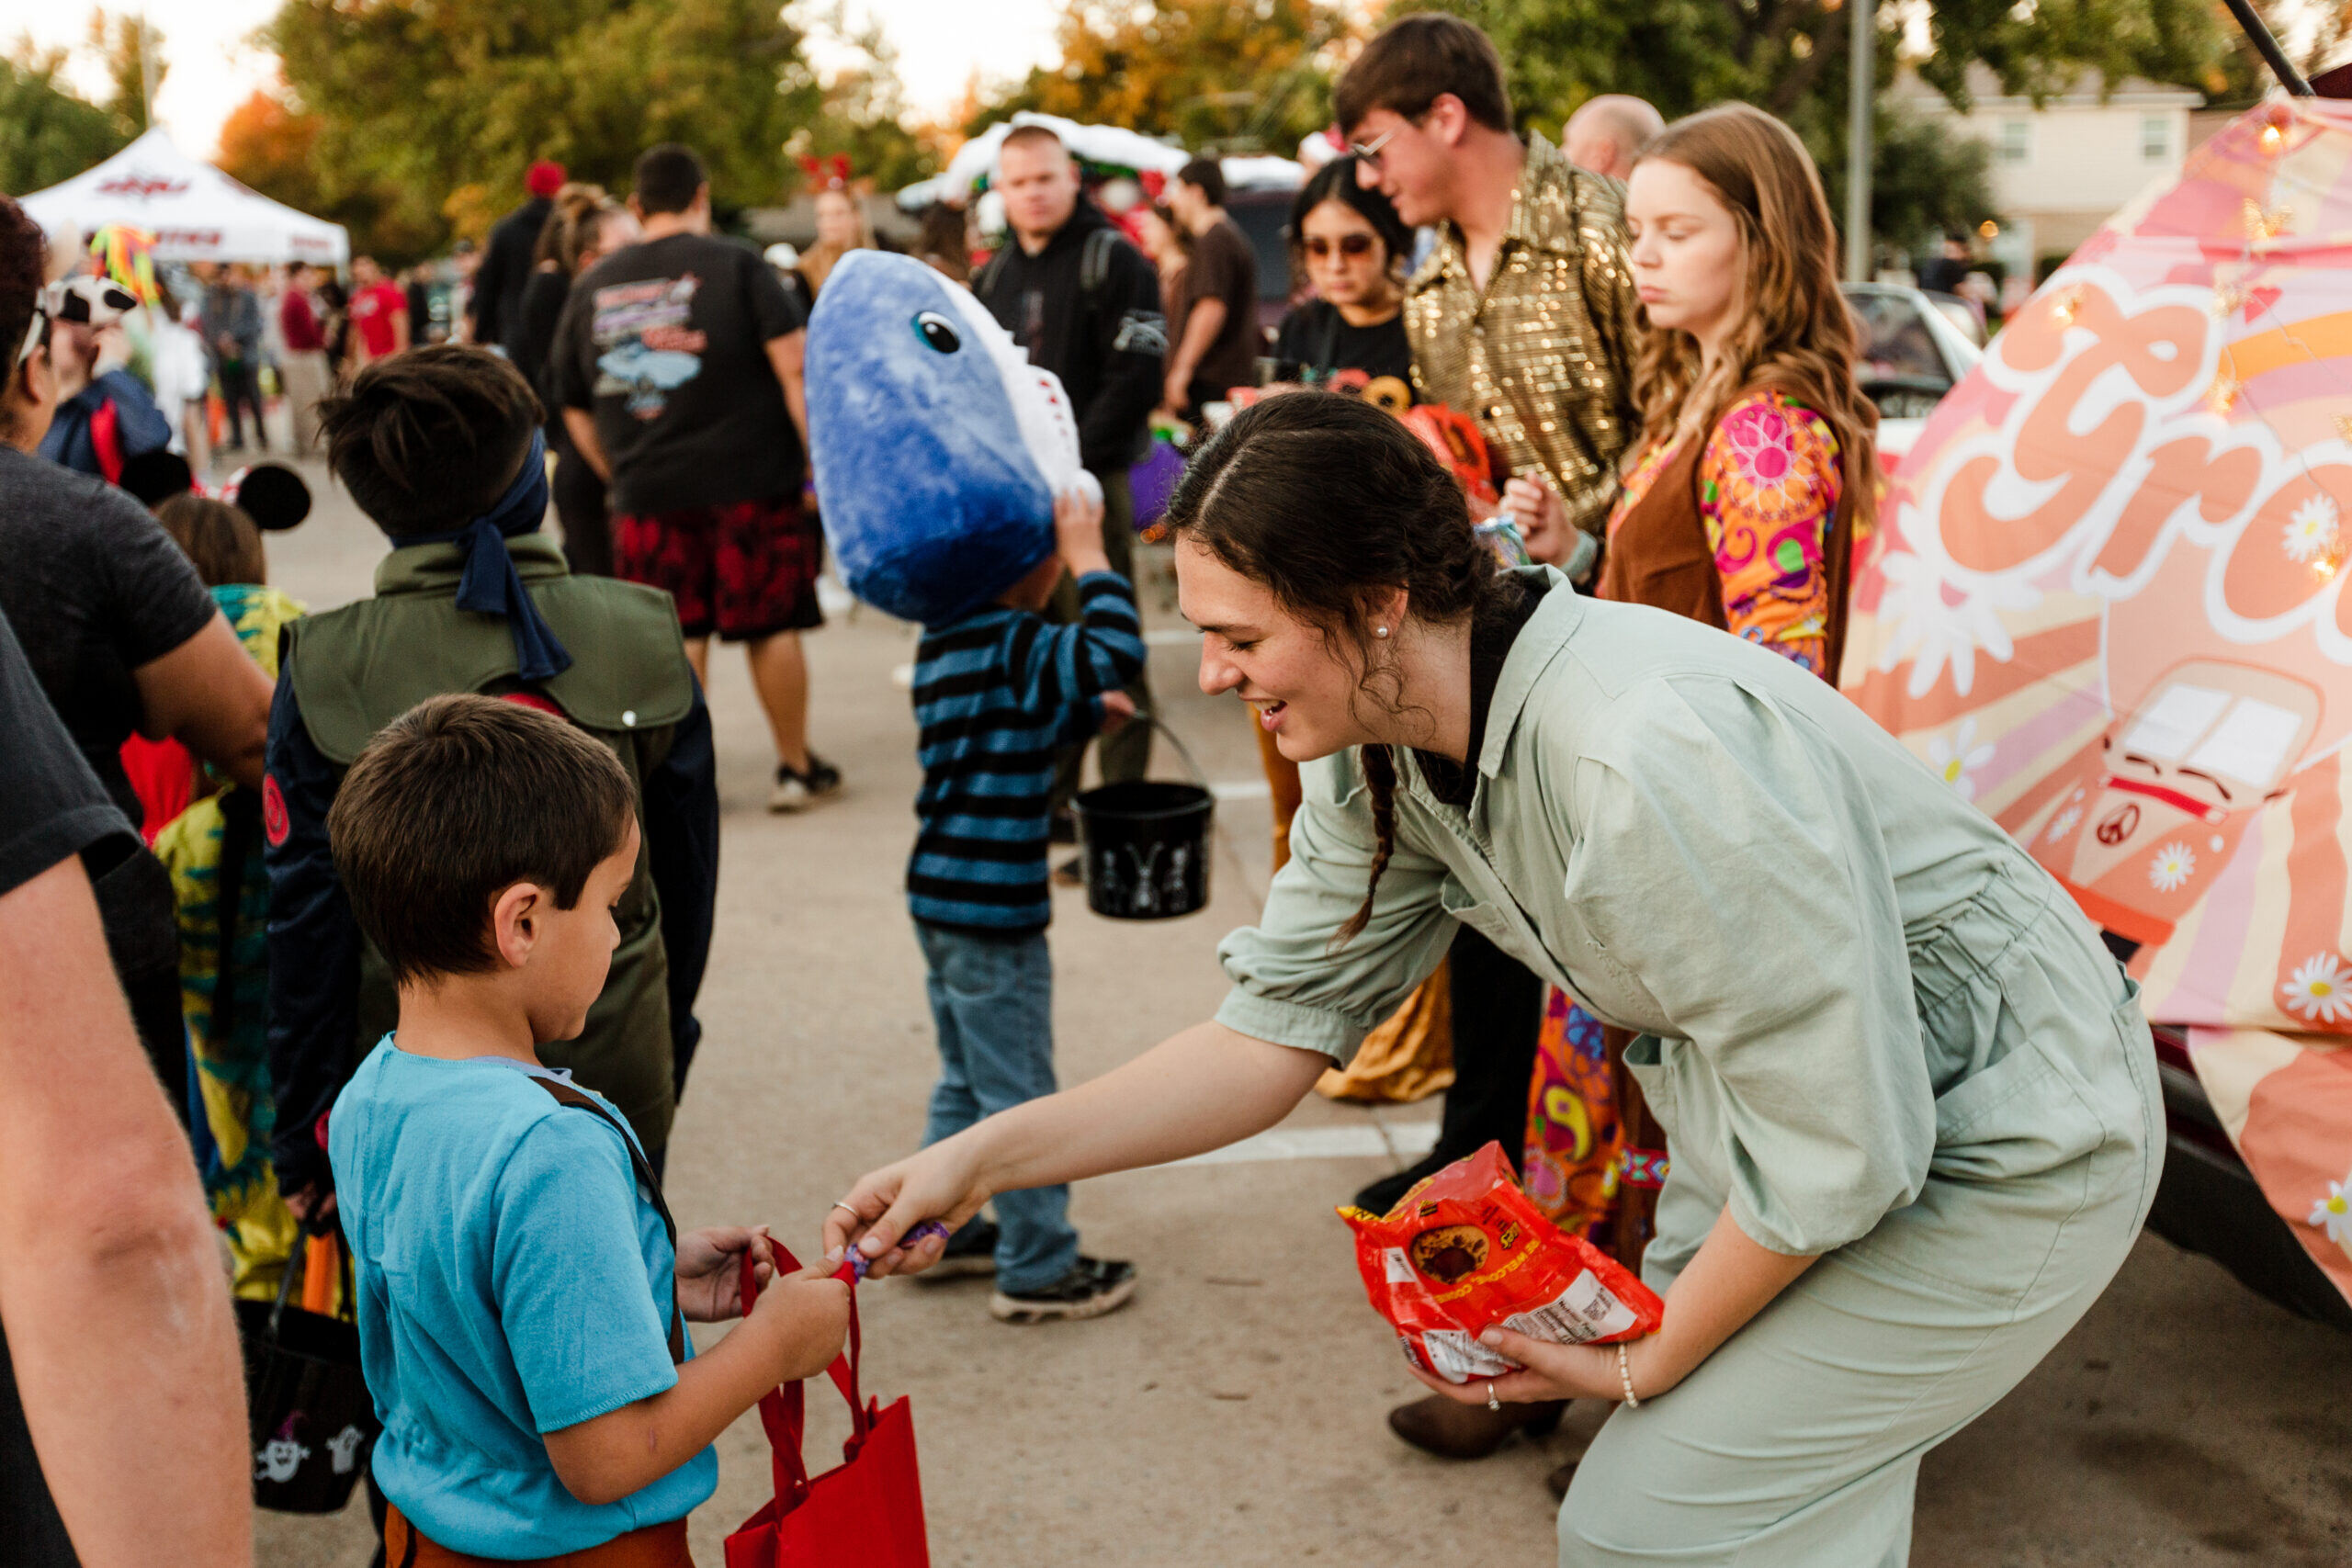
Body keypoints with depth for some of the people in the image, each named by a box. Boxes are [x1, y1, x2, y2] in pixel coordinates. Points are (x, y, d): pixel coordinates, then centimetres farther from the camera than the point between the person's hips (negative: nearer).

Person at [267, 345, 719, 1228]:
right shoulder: (643, 635, -3)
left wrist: (305, 1132, 5)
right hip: (618, 1080, 2)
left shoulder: (325, 668, -8)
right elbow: (687, 876, 6)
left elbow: (307, 914, -5)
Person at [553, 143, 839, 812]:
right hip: (752, 480, -2)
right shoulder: (737, 267, -3)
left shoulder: (591, 288, 9)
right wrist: (821, 459, -7)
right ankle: (796, 768, 16)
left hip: (648, 493, 3)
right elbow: (796, 368, -11)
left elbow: (575, 410, 15)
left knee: (676, 634, 8)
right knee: (772, 626, 7)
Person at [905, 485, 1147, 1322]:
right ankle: (1038, 1270, 13)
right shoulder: (1006, 644, -20)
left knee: (967, 1081, 23)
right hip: (991, 911, -9)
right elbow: (1115, 651, -34)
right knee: (1018, 1096, 2)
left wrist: (1086, 711, 10)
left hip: (945, 899, 10)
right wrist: (1089, 559, -23)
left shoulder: (949, 641, 9)